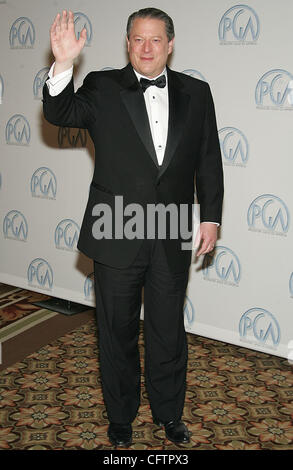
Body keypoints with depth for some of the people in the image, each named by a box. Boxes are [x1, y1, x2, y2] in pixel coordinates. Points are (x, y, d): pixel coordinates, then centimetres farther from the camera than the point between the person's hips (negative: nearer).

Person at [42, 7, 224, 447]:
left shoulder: (196, 93, 4)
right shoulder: (102, 87, -1)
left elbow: (209, 160, 7)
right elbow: (60, 114, -15)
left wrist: (211, 216, 4)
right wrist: (63, 65, -30)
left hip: (172, 239, 2)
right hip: (117, 236, -1)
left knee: (169, 332, 15)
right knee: (118, 332, 13)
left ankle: (169, 414, 37)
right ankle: (121, 416, 35)